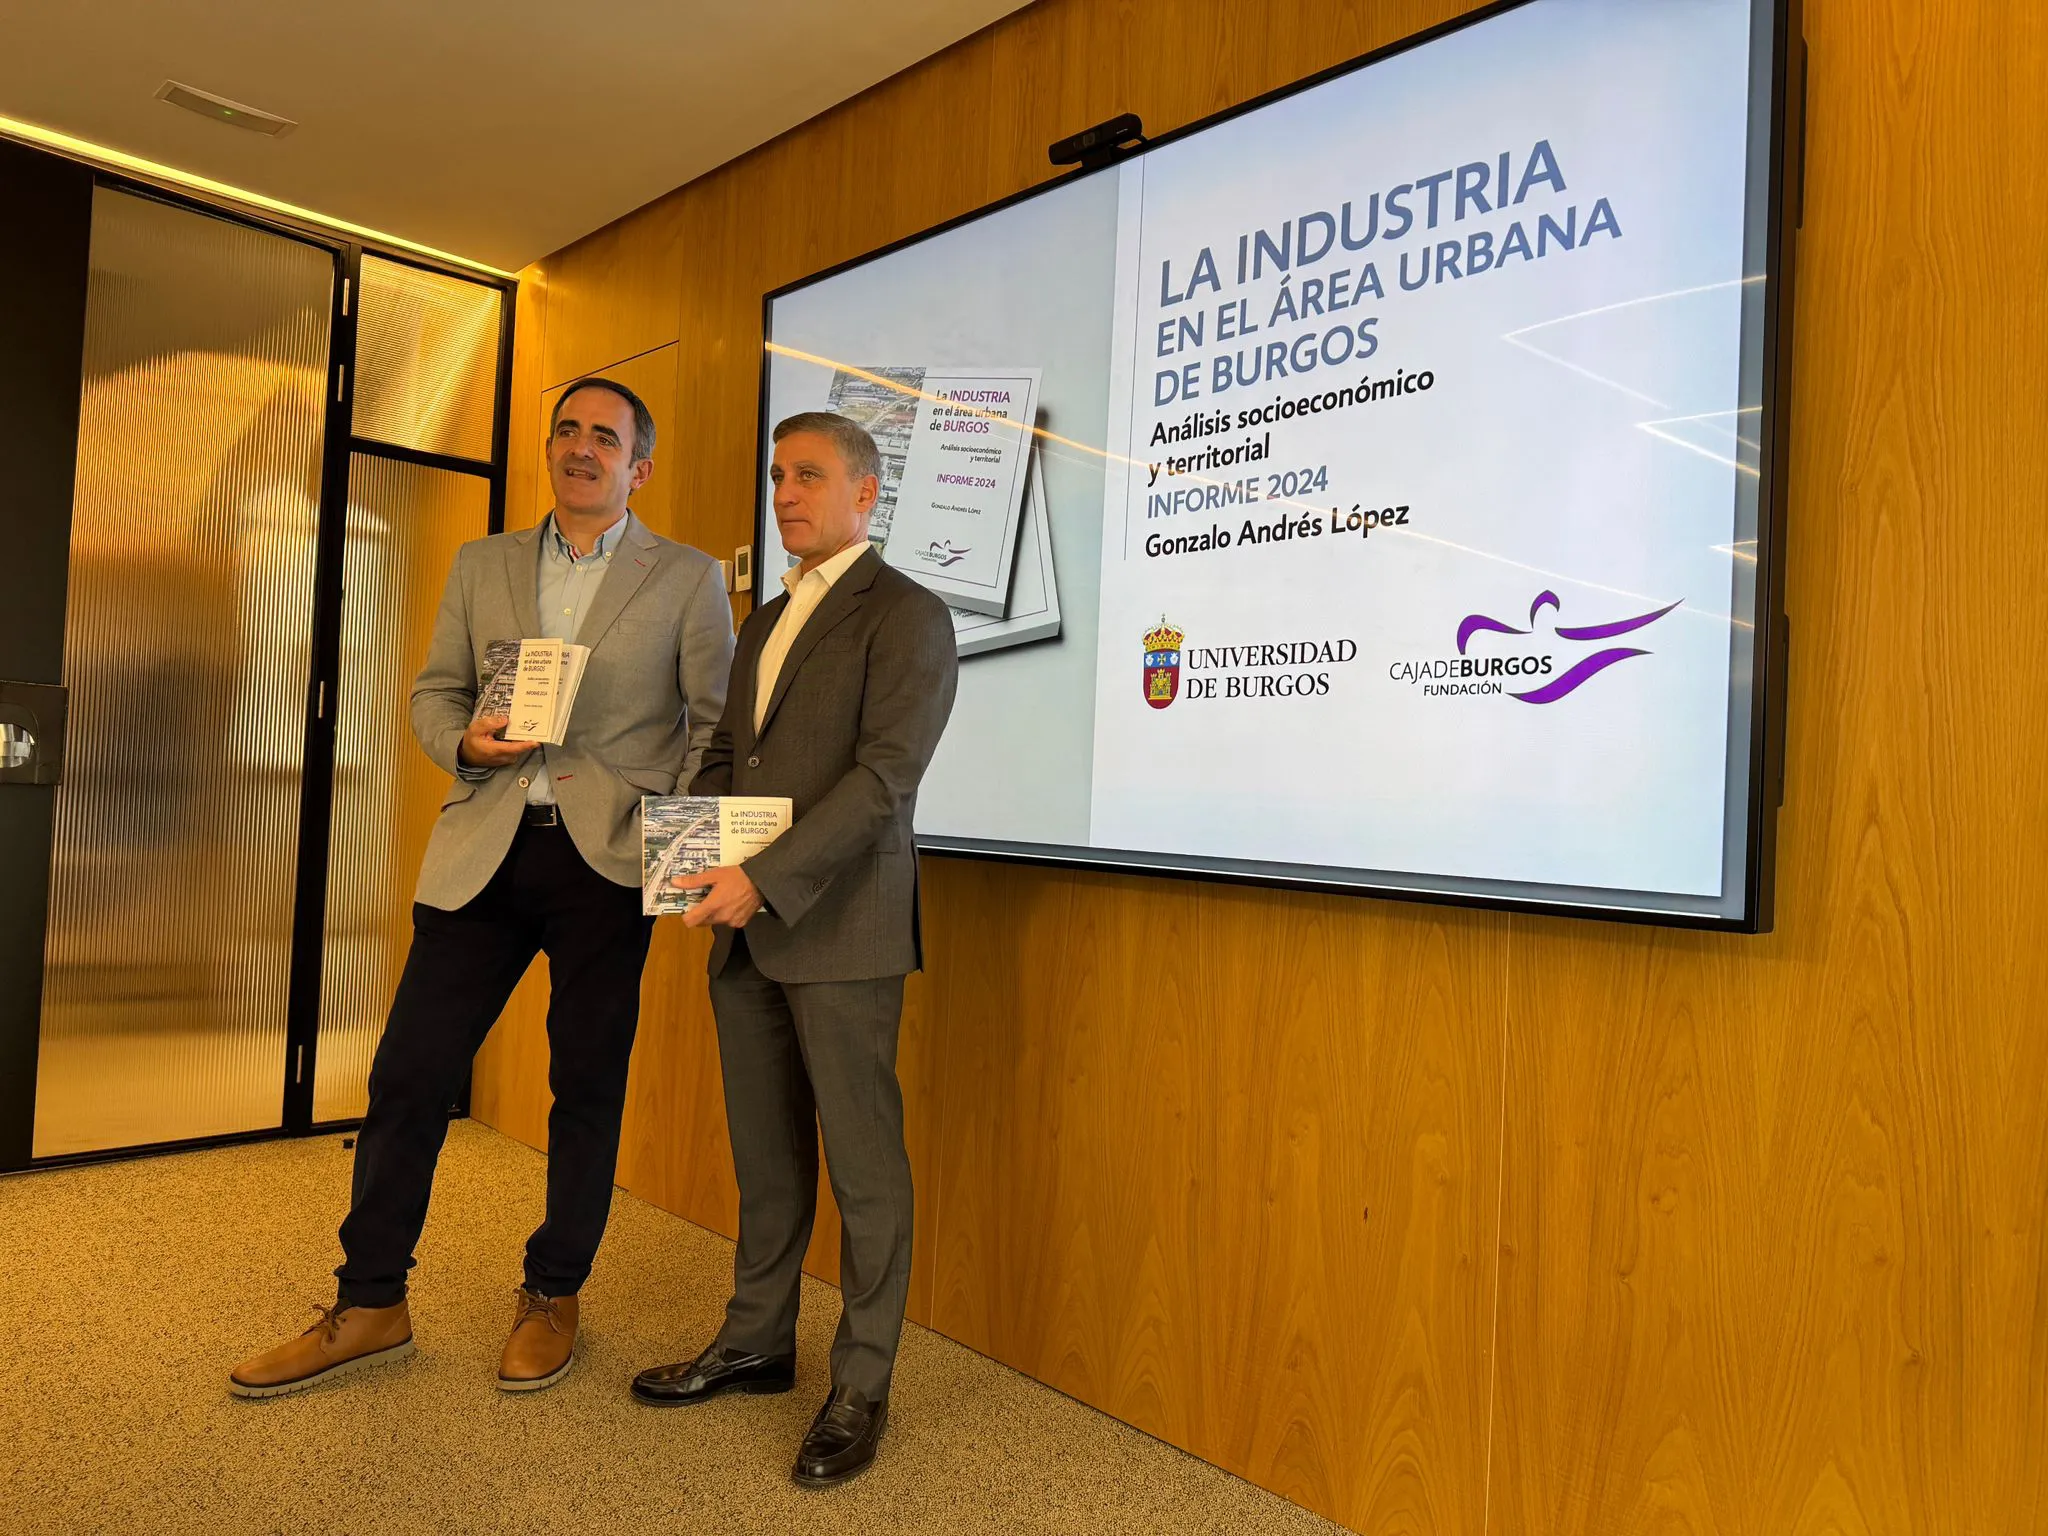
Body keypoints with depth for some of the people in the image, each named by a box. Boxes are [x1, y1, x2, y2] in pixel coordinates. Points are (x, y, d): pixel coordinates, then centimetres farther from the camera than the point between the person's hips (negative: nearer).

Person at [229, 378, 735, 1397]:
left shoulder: (687, 580, 5)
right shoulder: (481, 565, 15)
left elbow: (714, 722, 3)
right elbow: (432, 693, 16)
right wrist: (466, 740, -6)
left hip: (607, 857, -2)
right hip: (484, 852, 3)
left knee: (587, 1086, 7)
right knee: (409, 1073, 4)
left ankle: (553, 1297, 25)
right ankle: (369, 1306, 21)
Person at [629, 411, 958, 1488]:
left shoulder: (907, 617, -6)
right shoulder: (765, 622, 20)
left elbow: (885, 774, -16)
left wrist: (764, 876, -22)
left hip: (840, 927, -7)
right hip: (746, 929, 8)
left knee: (862, 1163, 2)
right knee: (764, 1154, 16)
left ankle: (861, 1387, 16)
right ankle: (757, 1343, 32)